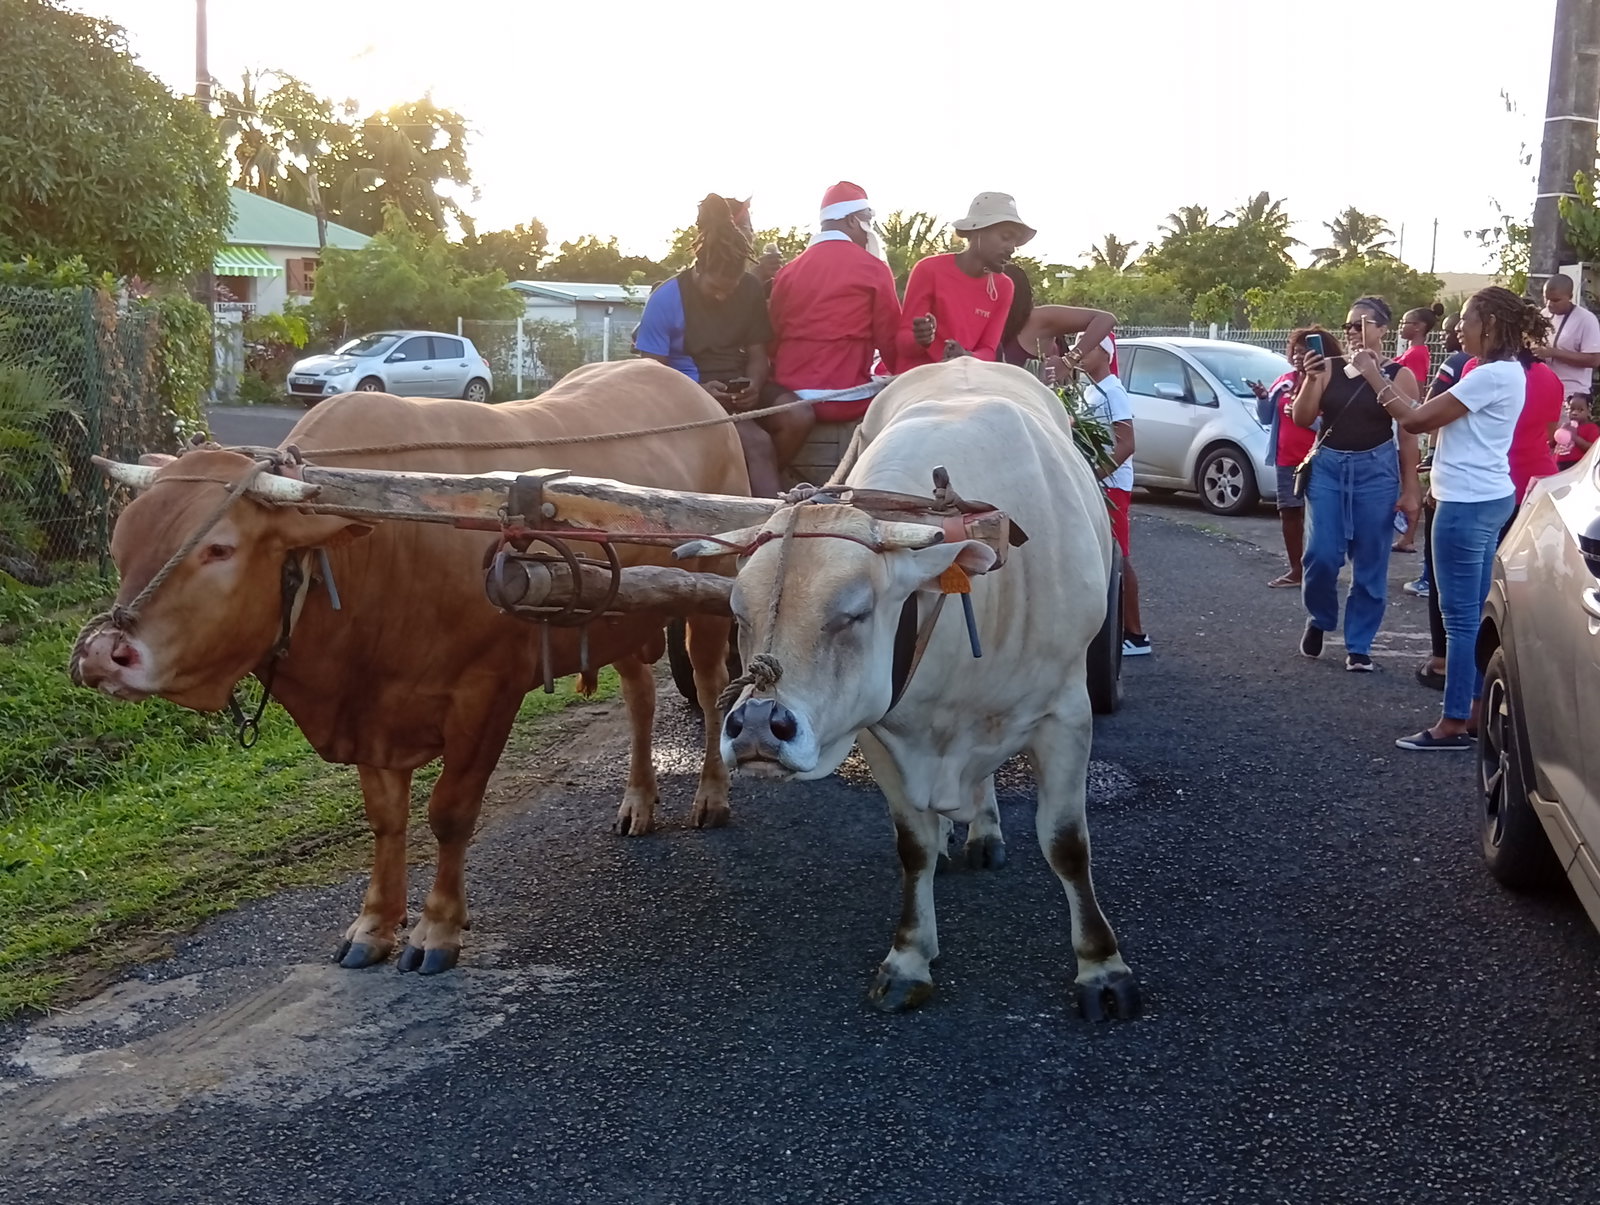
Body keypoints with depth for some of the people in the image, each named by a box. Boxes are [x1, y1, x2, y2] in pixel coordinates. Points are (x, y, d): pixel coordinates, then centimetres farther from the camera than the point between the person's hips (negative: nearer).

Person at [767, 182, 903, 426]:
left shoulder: (788, 271, 8)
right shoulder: (873, 269, -3)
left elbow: (774, 338, 11)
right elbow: (890, 339, 0)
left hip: (790, 398, 5)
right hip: (846, 399, -5)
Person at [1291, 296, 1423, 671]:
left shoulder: (1399, 375, -2)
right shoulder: (1328, 368, 3)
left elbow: (1408, 436, -1)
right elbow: (1302, 419, 1)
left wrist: (1410, 490, -3)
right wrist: (1310, 379, -15)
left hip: (1376, 470, -1)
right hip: (1327, 466, 1)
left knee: (1369, 564, 3)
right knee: (1322, 555, -5)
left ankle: (1359, 646, 13)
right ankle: (1318, 619, 24)